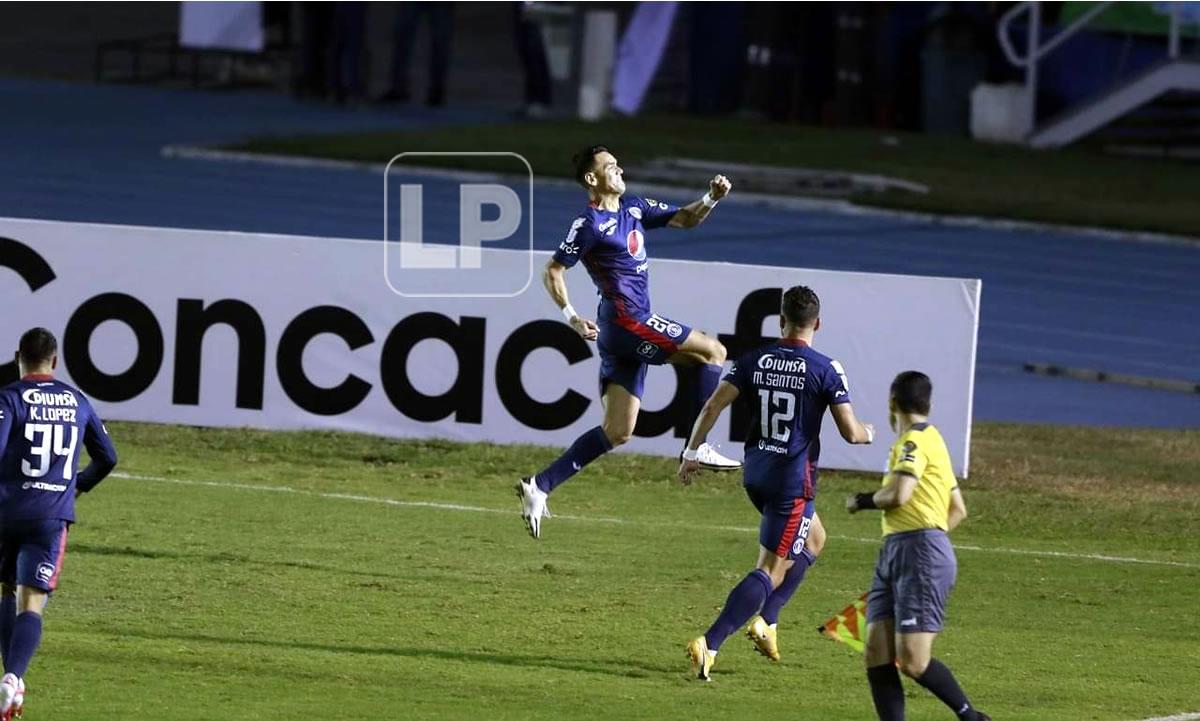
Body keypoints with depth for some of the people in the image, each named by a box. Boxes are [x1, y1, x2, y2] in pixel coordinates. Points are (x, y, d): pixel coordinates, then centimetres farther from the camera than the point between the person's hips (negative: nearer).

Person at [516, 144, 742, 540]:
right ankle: (698, 447, -6)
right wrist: (573, 318, -12)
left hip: (630, 333, 9)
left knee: (617, 432, 6)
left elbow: (686, 218, 22)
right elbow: (552, 273, -5)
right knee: (713, 351, -5)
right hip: (625, 319, -9)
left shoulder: (633, 208, 16)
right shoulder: (590, 223, -8)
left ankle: (540, 486, 4)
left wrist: (712, 198, 4)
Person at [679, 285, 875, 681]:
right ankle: (709, 644, -19)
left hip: (756, 473, 6)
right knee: (771, 572, -4)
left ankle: (766, 621, 20)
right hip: (793, 479, -6)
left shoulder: (754, 361, 2)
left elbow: (713, 407, -3)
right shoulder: (826, 369, -10)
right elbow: (850, 432, -8)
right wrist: (868, 433, 15)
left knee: (813, 539, 30)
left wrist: (691, 453, 5)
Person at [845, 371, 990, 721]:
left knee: (913, 661, -13)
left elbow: (898, 495, -19)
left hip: (920, 555, -10)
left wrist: (863, 501, -1)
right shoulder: (931, 440, 23)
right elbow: (958, 510, 28)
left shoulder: (914, 440, -7)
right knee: (877, 653, -1)